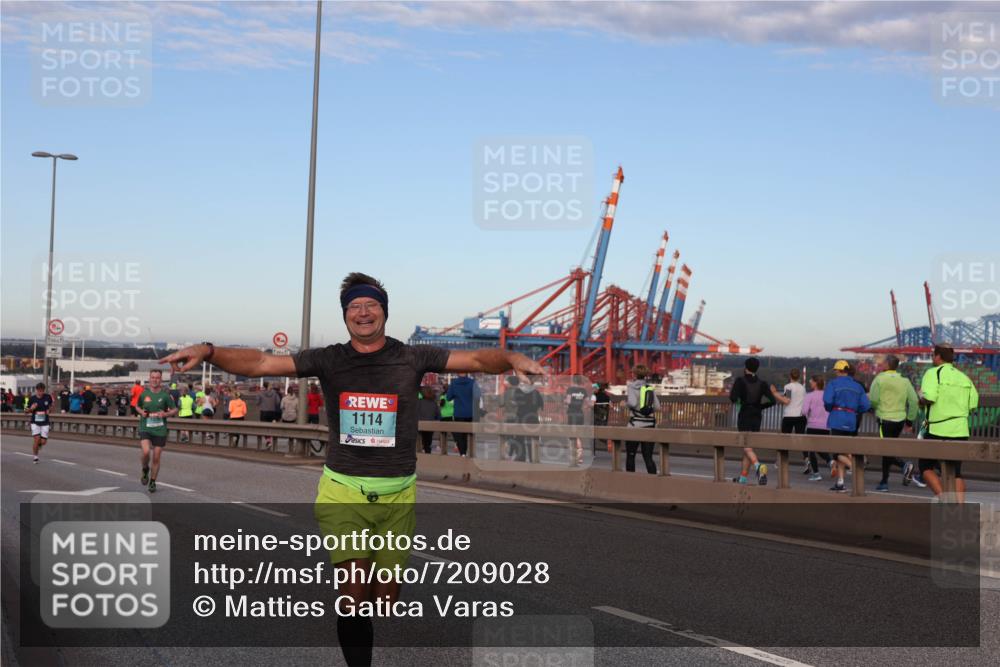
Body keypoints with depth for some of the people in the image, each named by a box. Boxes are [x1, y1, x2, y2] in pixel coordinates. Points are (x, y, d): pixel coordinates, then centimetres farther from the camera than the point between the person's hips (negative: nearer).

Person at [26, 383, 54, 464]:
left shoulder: (48, 397, -4)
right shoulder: (32, 399, -6)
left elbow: (51, 405, 17)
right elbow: (27, 411, 5)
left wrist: (49, 410, -4)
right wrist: (31, 409, -17)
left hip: (45, 423, 1)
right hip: (35, 422, -1)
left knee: (43, 442, -4)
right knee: (36, 438, -15)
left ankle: (39, 444, 35)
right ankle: (35, 457, 5)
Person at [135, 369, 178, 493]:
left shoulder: (165, 394, -3)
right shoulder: (144, 393, 1)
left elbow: (174, 410, 3)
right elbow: (137, 406, 18)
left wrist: (165, 414, -16)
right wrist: (141, 412, -3)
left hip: (160, 430, 0)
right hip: (145, 428, 0)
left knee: (156, 458, 4)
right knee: (146, 452, -21)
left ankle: (152, 482, 22)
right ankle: (145, 470, 10)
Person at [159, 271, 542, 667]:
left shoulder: (412, 358, 3)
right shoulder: (328, 360, 2)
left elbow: (477, 360, -2)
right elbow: (259, 363, -4)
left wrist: (512, 359, -22)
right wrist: (208, 351, -19)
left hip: (397, 495, 1)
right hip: (343, 491, -1)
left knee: (386, 601, 4)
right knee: (355, 596, -15)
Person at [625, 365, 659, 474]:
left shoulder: (631, 386, -4)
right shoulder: (650, 388, 7)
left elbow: (632, 403, -19)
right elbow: (657, 407, 2)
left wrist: (626, 401, 2)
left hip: (635, 424, -3)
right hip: (650, 425, 3)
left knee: (630, 455, 10)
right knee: (648, 457, 4)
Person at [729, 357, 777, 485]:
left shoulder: (740, 381, -5)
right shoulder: (762, 384, 5)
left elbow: (733, 398, -16)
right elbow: (773, 401, -2)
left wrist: (731, 393, 6)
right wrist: (759, 406, 12)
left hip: (744, 416, -5)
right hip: (757, 417, 5)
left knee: (747, 447, -11)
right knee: (747, 446, 15)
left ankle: (758, 466, -39)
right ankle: (743, 477, 18)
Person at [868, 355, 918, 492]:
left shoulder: (880, 379, -7)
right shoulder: (904, 380, 7)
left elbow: (873, 399, -14)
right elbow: (914, 401, 5)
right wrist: (910, 420, 12)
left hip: (885, 419, -6)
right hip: (900, 419, 6)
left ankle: (904, 465, -24)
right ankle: (884, 482, 14)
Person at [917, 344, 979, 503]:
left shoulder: (933, 373, -6)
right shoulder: (964, 377, 12)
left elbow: (929, 398, -19)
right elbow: (973, 404, 8)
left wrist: (921, 397, 2)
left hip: (938, 430, -5)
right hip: (960, 431, 5)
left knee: (925, 466, 9)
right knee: (956, 472, 11)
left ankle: (943, 498, -9)